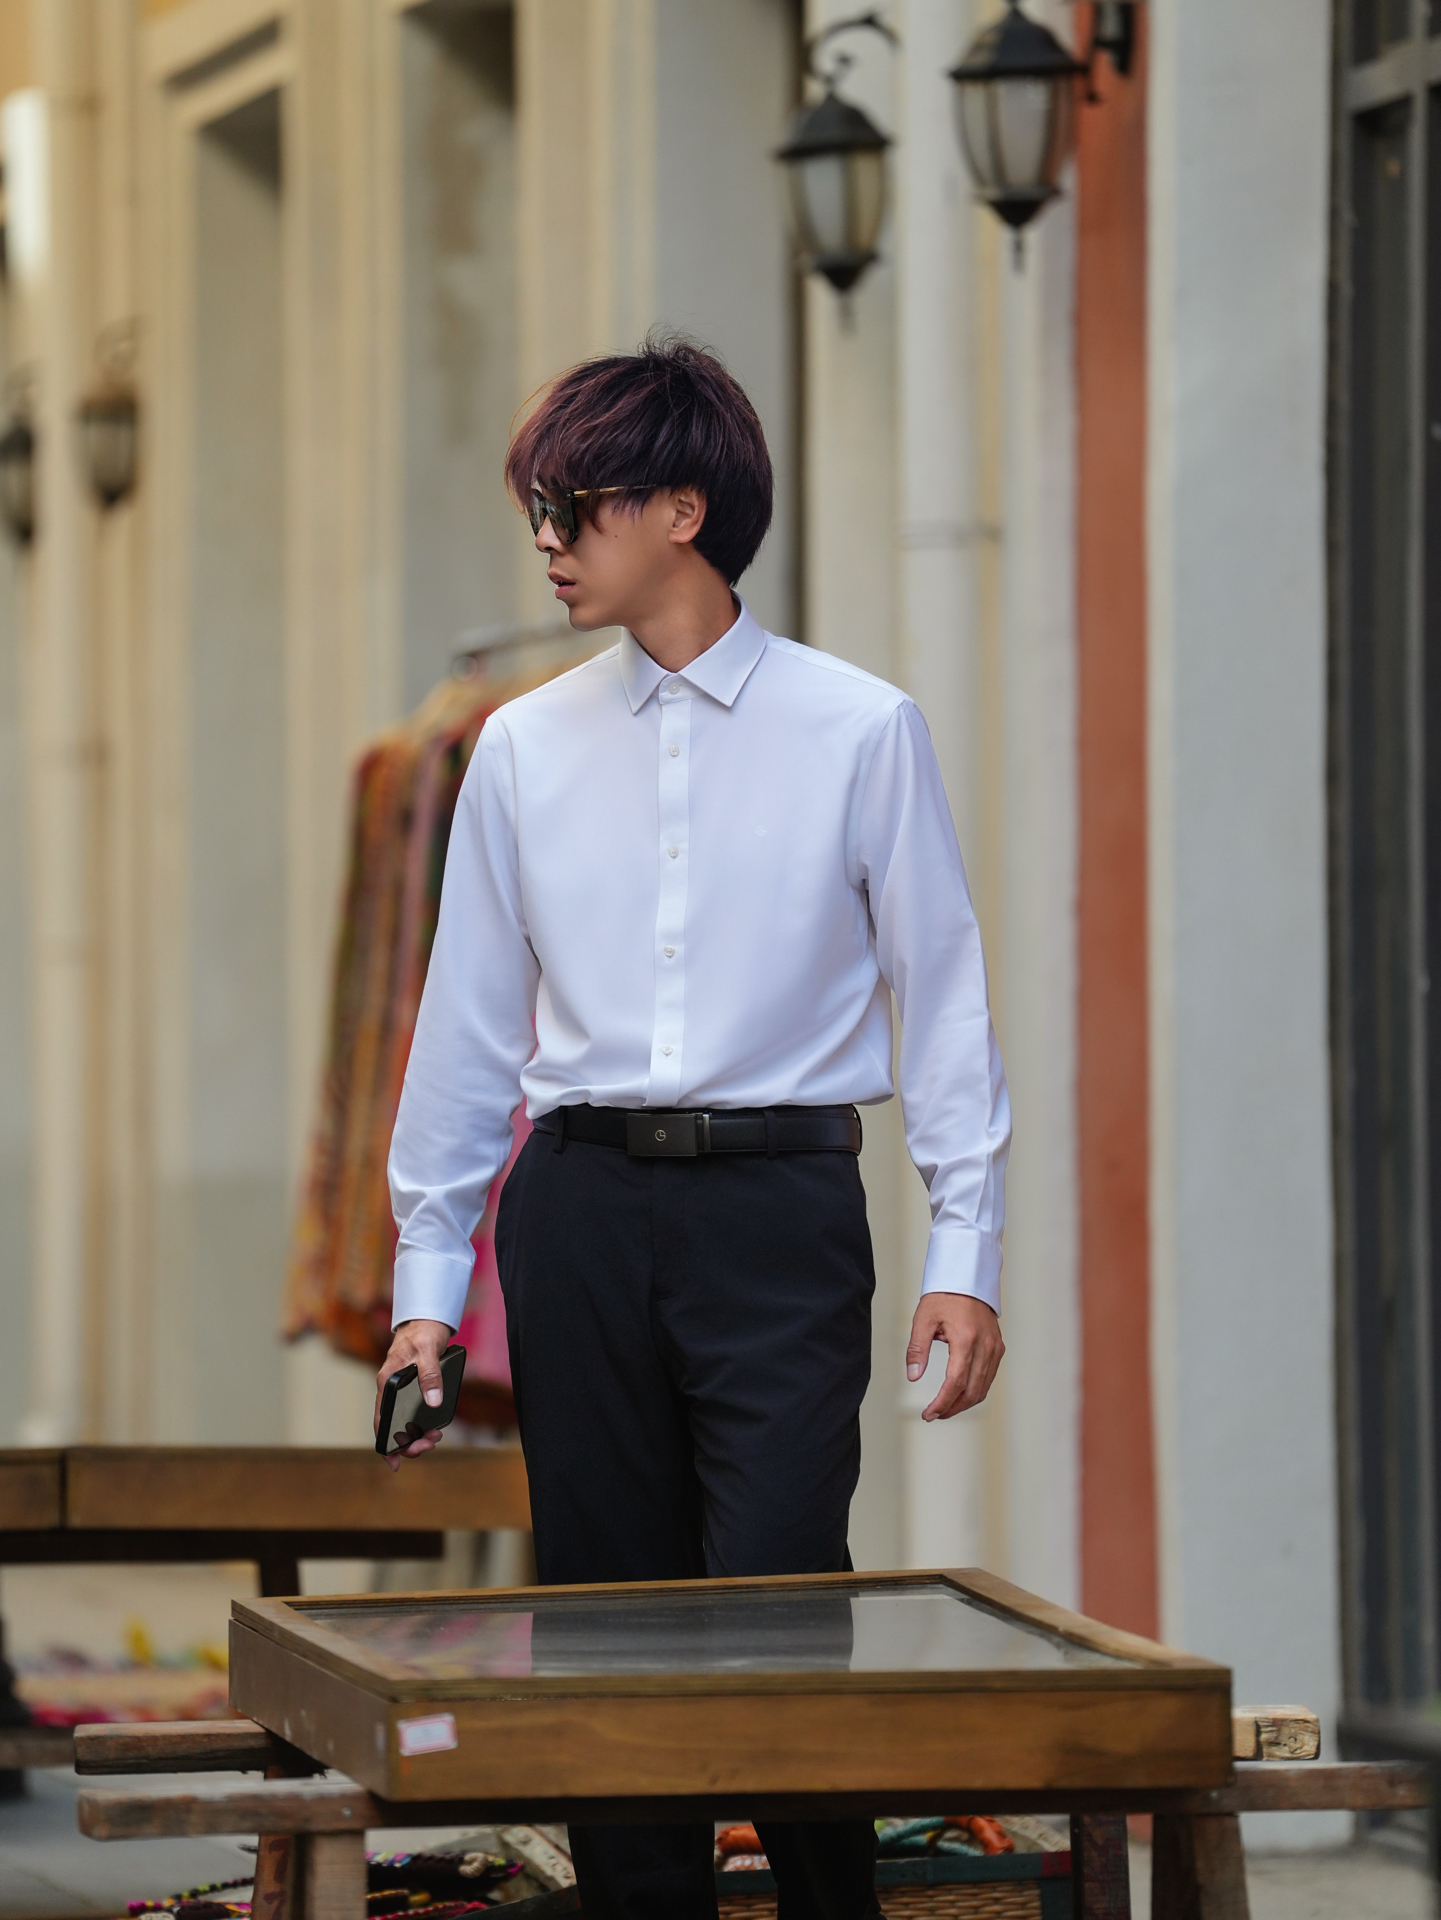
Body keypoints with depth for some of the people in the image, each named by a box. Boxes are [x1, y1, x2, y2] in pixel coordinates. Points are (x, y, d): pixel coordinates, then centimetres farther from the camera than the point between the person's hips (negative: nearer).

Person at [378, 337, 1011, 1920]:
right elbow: (470, 1018, 14)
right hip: (583, 1208, 3)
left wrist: (964, 1252, -3)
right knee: (603, 1620, 4)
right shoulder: (526, 749, 9)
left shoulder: (858, 732, 1)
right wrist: (428, 1273, 11)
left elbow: (939, 991, 3)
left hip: (777, 1207, -3)